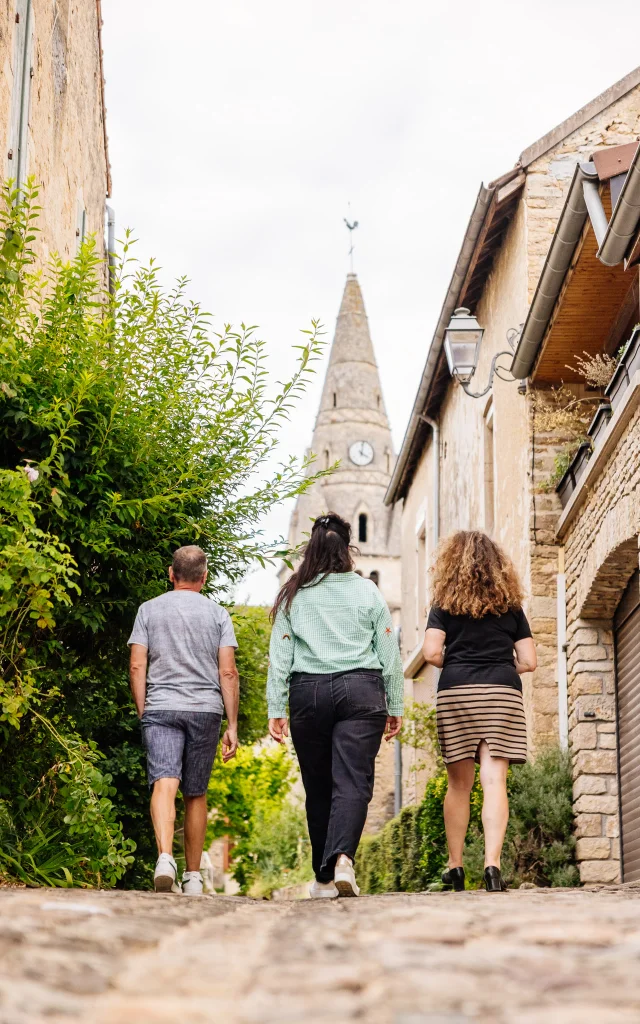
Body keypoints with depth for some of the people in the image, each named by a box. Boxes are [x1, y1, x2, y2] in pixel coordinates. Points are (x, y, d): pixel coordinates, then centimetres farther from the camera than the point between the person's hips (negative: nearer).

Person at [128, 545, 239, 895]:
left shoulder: (149, 609, 8)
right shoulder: (218, 614, 7)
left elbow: (137, 666, 1)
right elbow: (228, 672, 1)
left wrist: (143, 714, 9)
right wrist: (232, 726, 3)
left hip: (160, 708, -1)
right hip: (205, 709, 1)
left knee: (164, 783, -12)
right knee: (196, 794, 11)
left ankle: (165, 857, -35)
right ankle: (193, 877, 17)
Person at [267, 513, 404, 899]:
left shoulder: (293, 596, 6)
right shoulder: (368, 592, 6)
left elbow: (280, 656, 3)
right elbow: (389, 653, 6)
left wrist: (276, 709, 5)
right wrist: (395, 706, 11)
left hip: (308, 693, 1)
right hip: (360, 692, -1)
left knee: (318, 788, 9)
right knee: (354, 783, -6)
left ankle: (324, 878, 13)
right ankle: (342, 858, -28)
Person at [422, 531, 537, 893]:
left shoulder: (446, 604, 7)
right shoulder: (511, 605, 12)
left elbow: (432, 653, -4)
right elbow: (529, 661, 7)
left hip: (456, 691, 0)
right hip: (502, 693, 0)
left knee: (459, 784, 10)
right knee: (495, 781, -8)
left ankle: (455, 865, 14)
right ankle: (493, 863, -20)